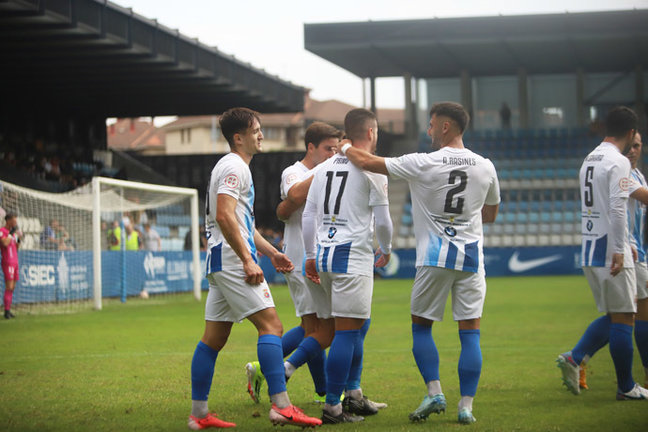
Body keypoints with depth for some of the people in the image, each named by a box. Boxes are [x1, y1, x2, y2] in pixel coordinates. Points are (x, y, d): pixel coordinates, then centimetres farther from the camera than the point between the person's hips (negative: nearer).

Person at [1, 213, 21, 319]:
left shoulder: (12, 232, 17)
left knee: (12, 288, 7)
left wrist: (19, 239, 5)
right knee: (9, 287, -13)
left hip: (15, 262, 9)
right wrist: (11, 233, -16)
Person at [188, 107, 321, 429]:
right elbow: (225, 216, -21)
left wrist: (271, 252, 24)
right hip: (231, 259, -11)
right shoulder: (233, 166, -9)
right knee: (270, 325, -13)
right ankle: (281, 406, -19)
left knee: (214, 338, 9)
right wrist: (248, 260, -23)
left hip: (220, 262, 11)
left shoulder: (236, 167, 24)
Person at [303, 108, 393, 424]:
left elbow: (308, 216, 14)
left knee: (354, 327, 19)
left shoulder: (324, 168, 14)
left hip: (323, 254, 7)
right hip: (353, 256, -7)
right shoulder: (372, 169, -5)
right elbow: (382, 220, -4)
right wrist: (386, 249, 14)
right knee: (346, 331, -6)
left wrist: (311, 256, 21)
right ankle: (332, 407, -9)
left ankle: (354, 395, 23)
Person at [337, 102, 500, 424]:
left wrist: (344, 148, 14)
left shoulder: (423, 164, -9)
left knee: (421, 325, 13)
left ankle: (434, 392, 2)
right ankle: (466, 406, 0)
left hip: (435, 258, -3)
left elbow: (367, 162, -5)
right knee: (470, 331, 3)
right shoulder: (485, 167, 4)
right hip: (472, 257, 3)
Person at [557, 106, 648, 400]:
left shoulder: (590, 159, 17)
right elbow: (617, 208, -22)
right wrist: (619, 250, -21)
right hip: (610, 249, -9)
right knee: (622, 318, -1)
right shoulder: (618, 161, -13)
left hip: (590, 251, 9)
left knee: (613, 316, 15)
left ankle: (574, 358, 3)